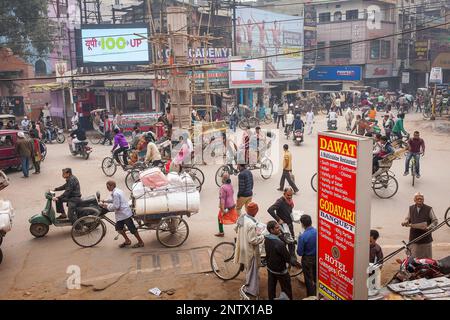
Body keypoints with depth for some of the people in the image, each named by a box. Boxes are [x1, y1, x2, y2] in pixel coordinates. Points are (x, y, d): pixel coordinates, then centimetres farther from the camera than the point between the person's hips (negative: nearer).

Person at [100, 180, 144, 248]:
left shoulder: (115, 193, -21)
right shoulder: (117, 191, 10)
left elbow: (116, 206, -24)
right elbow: (114, 200, 28)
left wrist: (107, 206, -12)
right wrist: (106, 201, 19)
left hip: (124, 214, -10)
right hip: (121, 214, 10)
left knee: (132, 228, -1)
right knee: (118, 228, 15)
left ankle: (140, 242, 8)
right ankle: (127, 241, 28)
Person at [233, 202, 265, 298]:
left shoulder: (241, 218, -5)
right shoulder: (251, 224, -32)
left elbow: (236, 229, 12)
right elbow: (253, 240, -28)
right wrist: (262, 236, -13)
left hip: (242, 247, 9)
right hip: (250, 250, -9)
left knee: (247, 268, 29)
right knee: (252, 270, 9)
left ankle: (248, 285, 49)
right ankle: (251, 290, 21)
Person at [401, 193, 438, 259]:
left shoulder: (428, 209, -4)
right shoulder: (411, 208, 6)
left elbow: (435, 221, -2)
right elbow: (407, 219, 17)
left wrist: (429, 228, -18)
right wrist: (405, 222, -6)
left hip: (426, 238, -2)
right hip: (414, 238, 2)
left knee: (427, 258, 7)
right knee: (413, 258, 6)